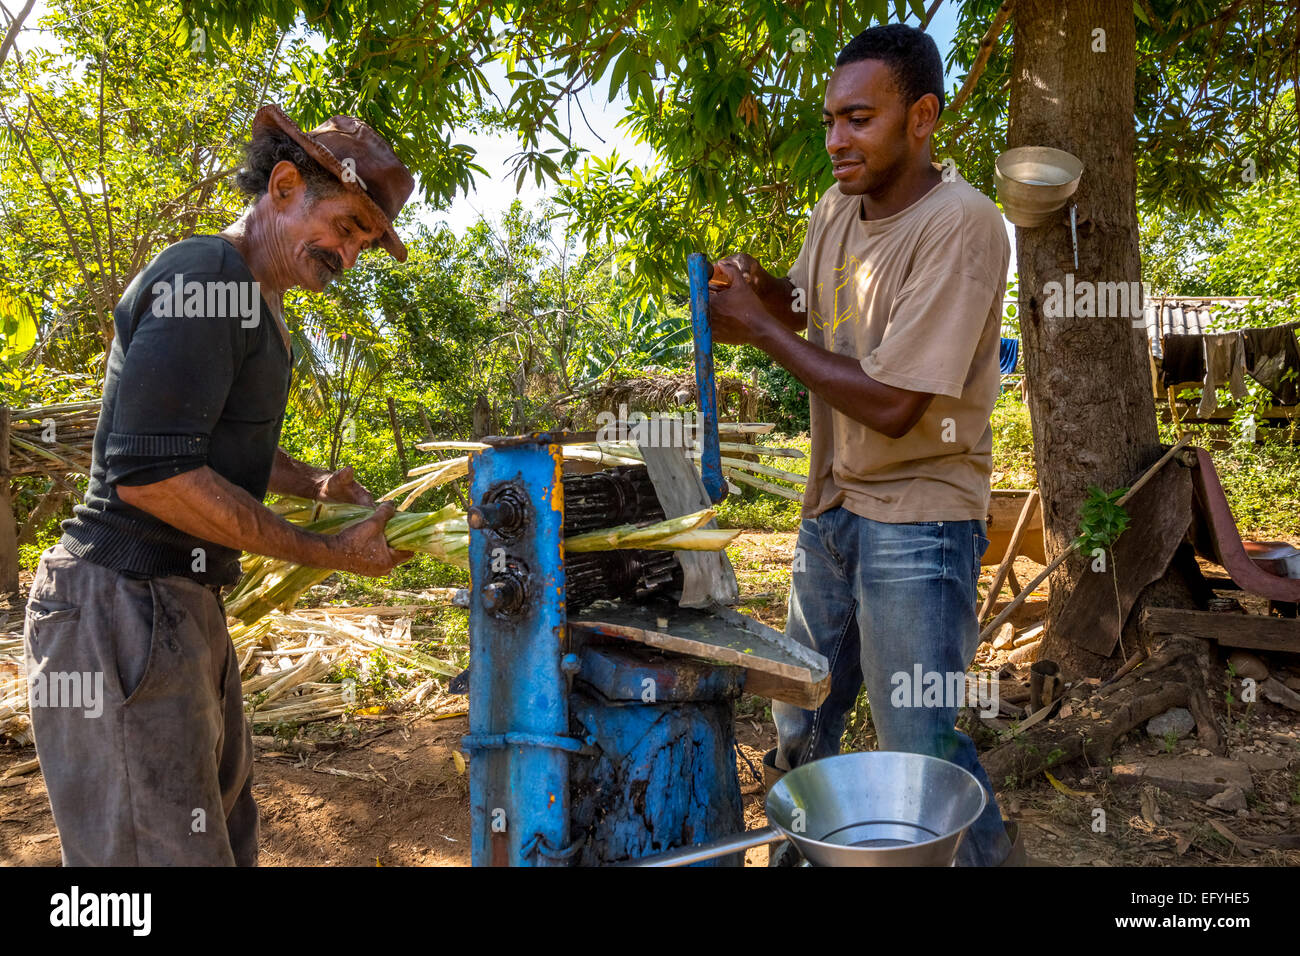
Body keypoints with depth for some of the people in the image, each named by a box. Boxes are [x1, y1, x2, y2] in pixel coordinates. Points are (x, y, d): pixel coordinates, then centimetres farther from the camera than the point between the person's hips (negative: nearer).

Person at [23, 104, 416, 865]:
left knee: (225, 832, 19)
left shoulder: (255, 302, 16)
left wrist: (312, 482, 8)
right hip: (124, 607, -10)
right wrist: (329, 554, -18)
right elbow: (151, 472, -24)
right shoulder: (203, 277, -16)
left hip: (184, 604, 10)